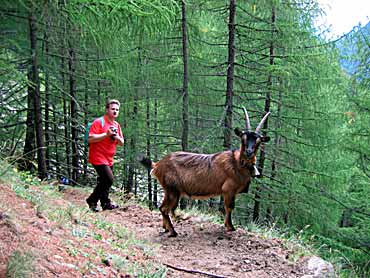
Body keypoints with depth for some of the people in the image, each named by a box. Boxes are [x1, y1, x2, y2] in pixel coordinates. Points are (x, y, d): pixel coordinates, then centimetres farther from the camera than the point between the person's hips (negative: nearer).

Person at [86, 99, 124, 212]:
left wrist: (117, 137, -6)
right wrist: (106, 134, -22)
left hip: (109, 159, 8)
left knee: (104, 181, 12)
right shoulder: (99, 122, -10)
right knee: (109, 179, -14)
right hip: (98, 157, -8)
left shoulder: (117, 125, 14)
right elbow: (91, 139, -19)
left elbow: (122, 143, 16)